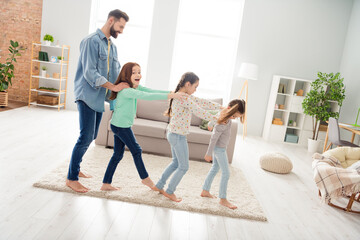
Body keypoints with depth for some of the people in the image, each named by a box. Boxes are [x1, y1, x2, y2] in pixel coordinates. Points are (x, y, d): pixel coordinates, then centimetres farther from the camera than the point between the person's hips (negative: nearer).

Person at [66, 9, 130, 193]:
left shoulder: (112, 47, 16)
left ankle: (75, 169, 30)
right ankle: (71, 179, 5)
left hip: (99, 98, 8)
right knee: (85, 137, -9)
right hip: (87, 96, -8)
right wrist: (113, 87, -18)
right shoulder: (91, 41, -10)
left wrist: (127, 86, 0)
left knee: (91, 137, 13)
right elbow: (90, 73, -17)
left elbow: (116, 72, 17)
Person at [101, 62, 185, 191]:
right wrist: (170, 96, -39)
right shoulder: (126, 90, -24)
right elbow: (146, 96, -36)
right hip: (121, 126, -9)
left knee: (118, 154, 13)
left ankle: (106, 184, 22)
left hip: (121, 125, 9)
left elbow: (152, 91, -1)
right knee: (136, 150, 4)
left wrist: (172, 92, -12)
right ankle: (145, 178, 24)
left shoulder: (135, 87, 6)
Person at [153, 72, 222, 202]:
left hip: (173, 134, 10)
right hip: (178, 136, -10)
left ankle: (159, 186, 33)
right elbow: (200, 112, -24)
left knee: (176, 162, 24)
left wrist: (221, 107, 5)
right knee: (183, 167, 6)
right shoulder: (185, 98, -22)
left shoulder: (186, 96, 10)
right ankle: (170, 191, 23)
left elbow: (202, 102, 9)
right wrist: (216, 119, -12)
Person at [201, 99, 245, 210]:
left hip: (218, 147, 9)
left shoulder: (223, 111, -11)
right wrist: (209, 154, -16)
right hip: (219, 149, -9)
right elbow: (213, 138, -24)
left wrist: (210, 124, 25)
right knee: (226, 173, 1)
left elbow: (214, 117, 9)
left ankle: (205, 191, 31)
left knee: (215, 168, 20)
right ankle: (223, 199, 13)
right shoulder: (222, 123, -32)